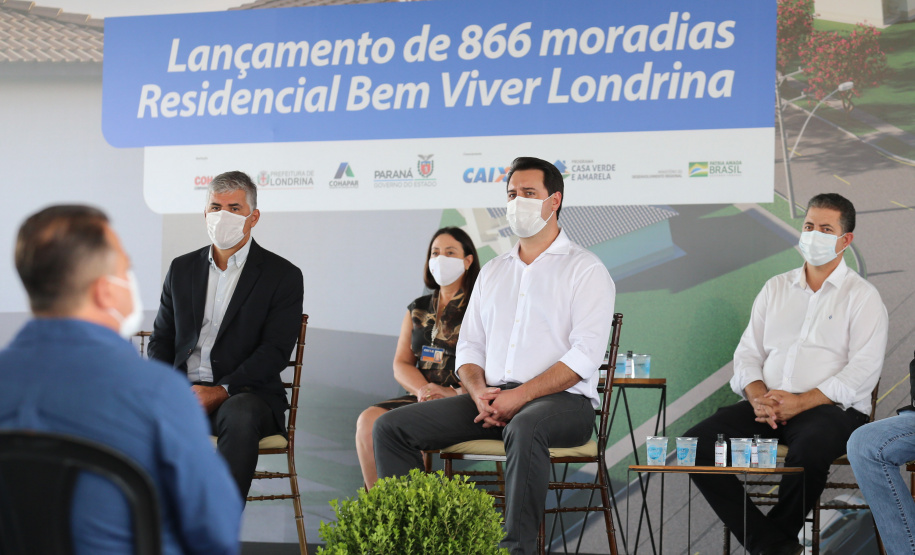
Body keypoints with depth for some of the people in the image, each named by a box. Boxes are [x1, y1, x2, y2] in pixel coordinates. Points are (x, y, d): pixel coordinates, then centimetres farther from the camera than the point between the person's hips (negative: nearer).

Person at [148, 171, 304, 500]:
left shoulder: (283, 276, 4)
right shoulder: (182, 269, 18)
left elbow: (275, 350, -6)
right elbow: (161, 339, 18)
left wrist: (222, 391, -19)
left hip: (244, 394, -3)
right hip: (182, 392, 4)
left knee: (241, 416, -39)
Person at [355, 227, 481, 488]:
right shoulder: (417, 310, 21)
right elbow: (401, 364, 15)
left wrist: (456, 392, -21)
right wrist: (423, 389, -6)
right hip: (422, 397, 6)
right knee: (369, 420, -22)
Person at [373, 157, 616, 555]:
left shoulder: (585, 270, 1)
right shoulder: (492, 272, 21)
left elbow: (585, 356, -10)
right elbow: (469, 347, 18)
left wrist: (519, 396, -19)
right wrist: (479, 392, -5)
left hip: (562, 401, -6)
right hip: (491, 399, 6)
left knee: (524, 429, -43)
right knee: (390, 427, -10)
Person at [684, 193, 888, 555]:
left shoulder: (862, 296, 5)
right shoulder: (775, 288, 21)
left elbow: (863, 372, -6)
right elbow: (748, 352, 16)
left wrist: (801, 402, -16)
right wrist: (757, 396, -7)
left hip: (830, 408, -5)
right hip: (767, 406, 5)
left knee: (809, 451, -40)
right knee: (698, 443, -20)